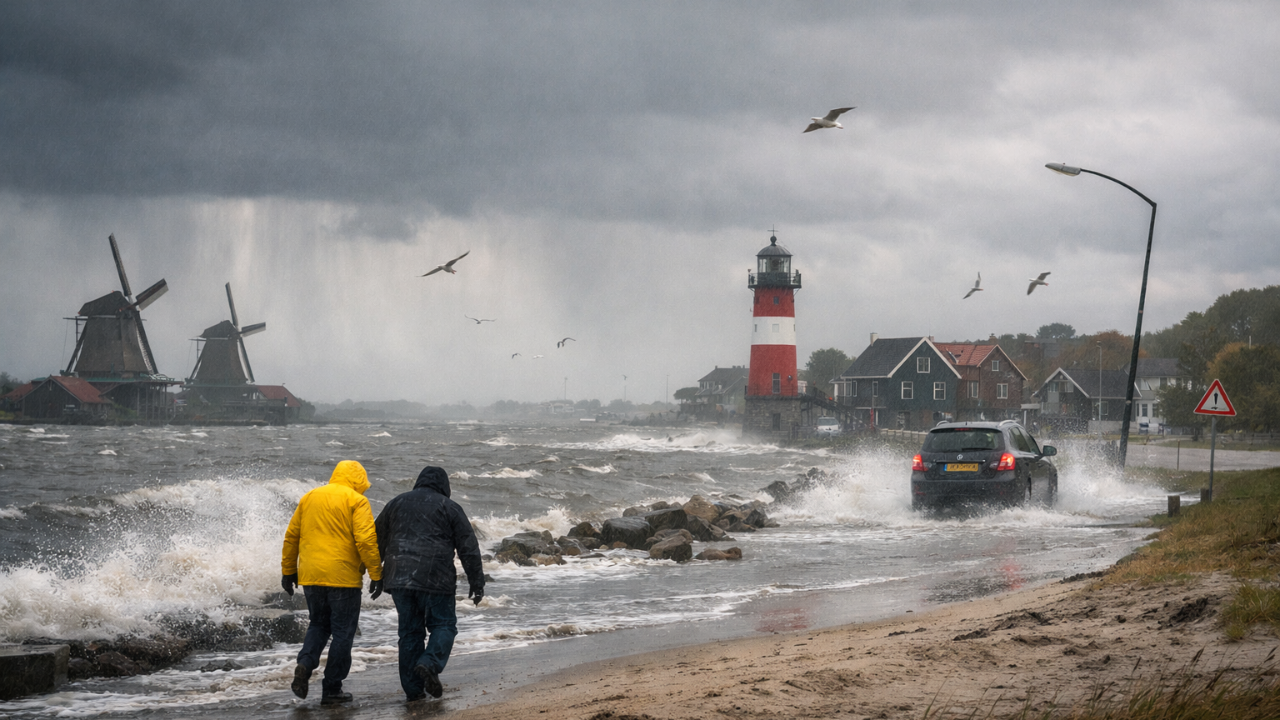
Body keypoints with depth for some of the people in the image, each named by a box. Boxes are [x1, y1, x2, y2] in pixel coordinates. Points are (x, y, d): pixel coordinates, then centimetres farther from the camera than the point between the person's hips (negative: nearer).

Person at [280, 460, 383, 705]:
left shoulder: (309, 498, 14)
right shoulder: (356, 501, -4)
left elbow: (291, 536, 15)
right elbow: (366, 540, -14)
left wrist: (288, 571, 22)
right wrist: (376, 574, -9)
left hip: (310, 576, 5)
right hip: (343, 577, -5)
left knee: (319, 624, 21)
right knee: (342, 632, 5)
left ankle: (305, 664, -4)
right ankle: (331, 689, 6)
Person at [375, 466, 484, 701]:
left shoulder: (397, 503, 16)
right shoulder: (449, 507, 5)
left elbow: (378, 542, 20)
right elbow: (468, 548, 1)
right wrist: (477, 583, 4)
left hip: (399, 579, 4)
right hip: (435, 581, -4)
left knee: (410, 630, 9)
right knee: (443, 625, 7)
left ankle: (413, 687, 7)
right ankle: (429, 664, -19)